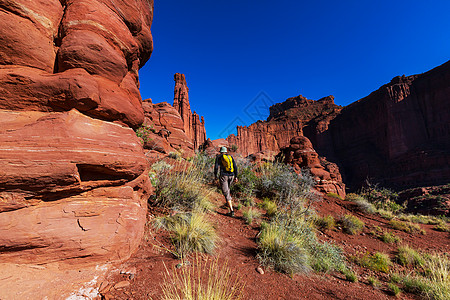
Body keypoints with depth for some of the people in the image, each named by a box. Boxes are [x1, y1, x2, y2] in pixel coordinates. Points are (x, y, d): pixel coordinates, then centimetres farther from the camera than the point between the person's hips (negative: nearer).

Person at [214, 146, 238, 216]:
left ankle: (231, 210, -11)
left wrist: (215, 175, 7)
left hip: (223, 176, -5)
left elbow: (216, 167, -5)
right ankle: (229, 202, 38)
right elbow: (235, 167, 9)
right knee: (227, 189, 31)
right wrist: (236, 176, 12)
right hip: (231, 176, 5)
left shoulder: (218, 157, 4)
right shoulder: (230, 156, 15)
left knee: (226, 193, -4)